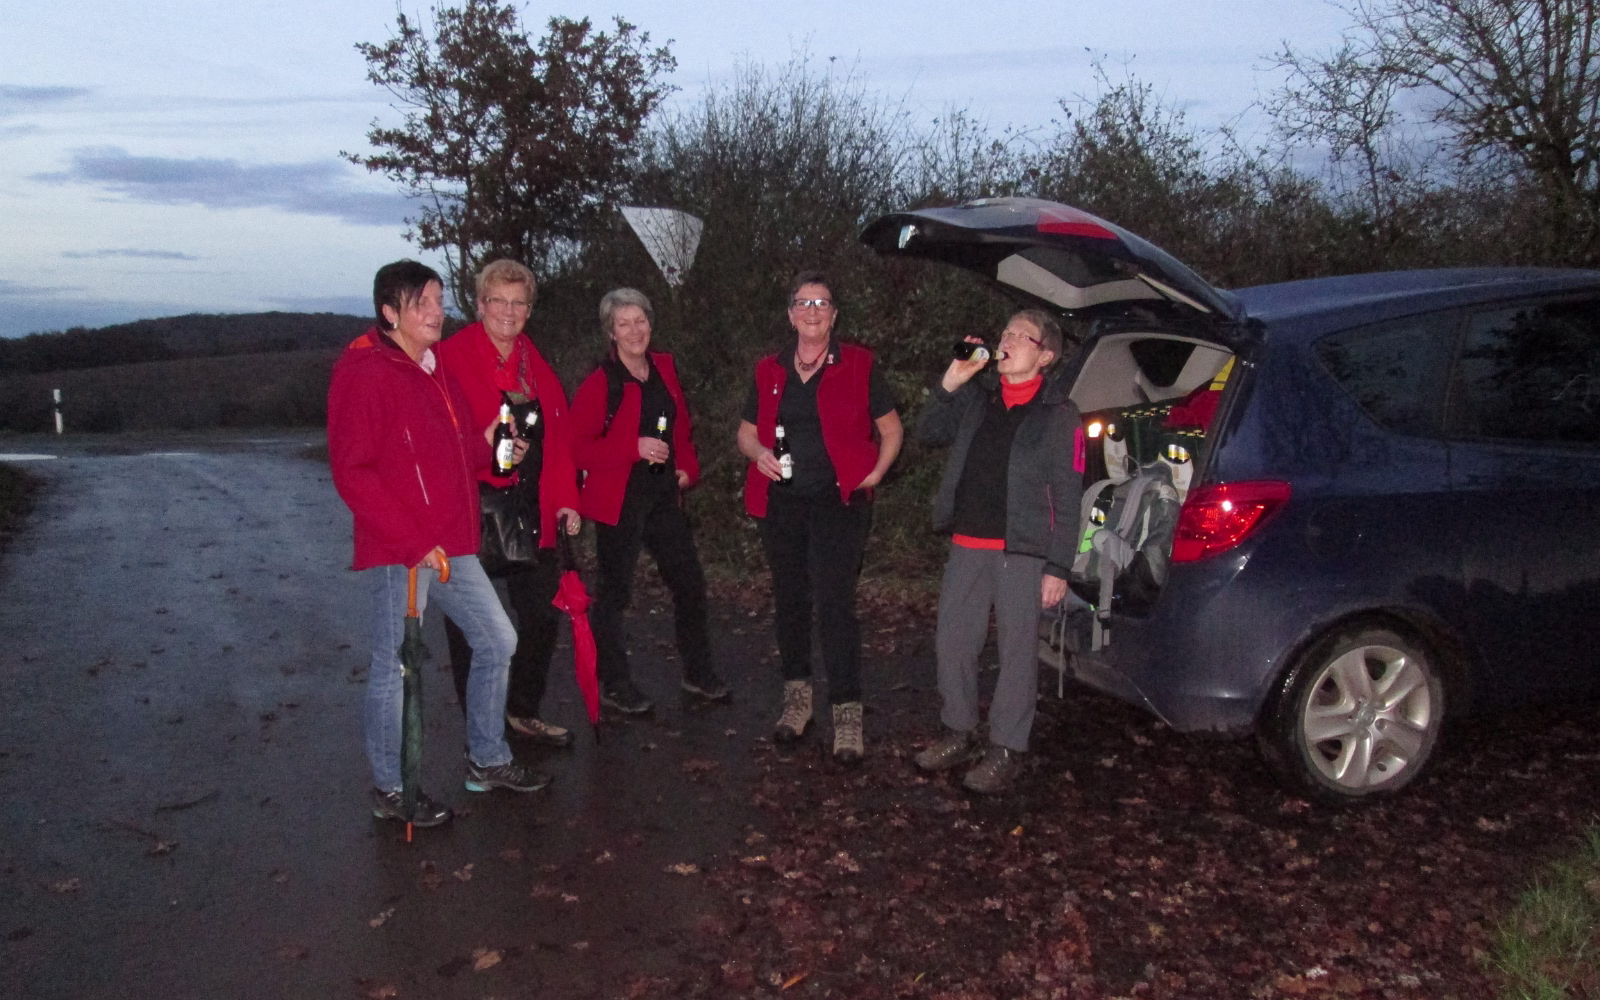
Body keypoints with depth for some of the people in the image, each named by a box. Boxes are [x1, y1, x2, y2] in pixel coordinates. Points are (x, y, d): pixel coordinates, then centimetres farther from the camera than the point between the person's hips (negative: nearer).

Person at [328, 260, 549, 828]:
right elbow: (351, 472, -18)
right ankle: (390, 790, 19)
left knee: (497, 641, 14)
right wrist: (412, 543, -19)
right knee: (395, 669, 2)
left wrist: (486, 441, 3)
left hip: (451, 547, 9)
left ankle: (487, 760, 29)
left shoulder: (434, 370, 15)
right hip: (397, 553, -9)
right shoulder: (365, 372, -13)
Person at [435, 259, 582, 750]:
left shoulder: (538, 367, 12)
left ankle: (523, 711, 34)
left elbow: (558, 439, 12)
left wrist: (564, 502, 4)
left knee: (542, 615, 15)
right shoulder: (451, 358, -8)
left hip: (533, 515, 7)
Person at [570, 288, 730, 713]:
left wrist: (688, 467, 5)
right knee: (616, 592, 5)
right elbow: (578, 447, -16)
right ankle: (614, 684, 21)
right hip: (619, 501, -6)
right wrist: (635, 447, -23)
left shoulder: (665, 368, 6)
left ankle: (697, 673, 29)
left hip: (664, 495, 6)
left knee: (690, 583, 11)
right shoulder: (599, 383, -13)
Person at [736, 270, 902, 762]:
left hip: (838, 501, -4)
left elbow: (891, 429, 8)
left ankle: (847, 714, -4)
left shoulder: (858, 365, 1)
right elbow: (746, 432, 18)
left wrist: (875, 473, -6)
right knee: (789, 600, 11)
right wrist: (758, 453, -4)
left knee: (835, 603, -11)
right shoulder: (769, 371, 10)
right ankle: (797, 697, 25)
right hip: (781, 502, 4)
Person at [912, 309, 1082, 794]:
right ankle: (960, 734, 26)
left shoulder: (1058, 413, -3)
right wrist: (952, 380, -3)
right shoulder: (977, 399, 12)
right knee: (951, 642, 10)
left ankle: (1006, 750, 15)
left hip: (1022, 553, -5)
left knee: (1017, 651, 2)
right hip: (967, 547, 5)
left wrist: (1058, 566, -10)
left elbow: (1067, 496, -5)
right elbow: (928, 432, 8)